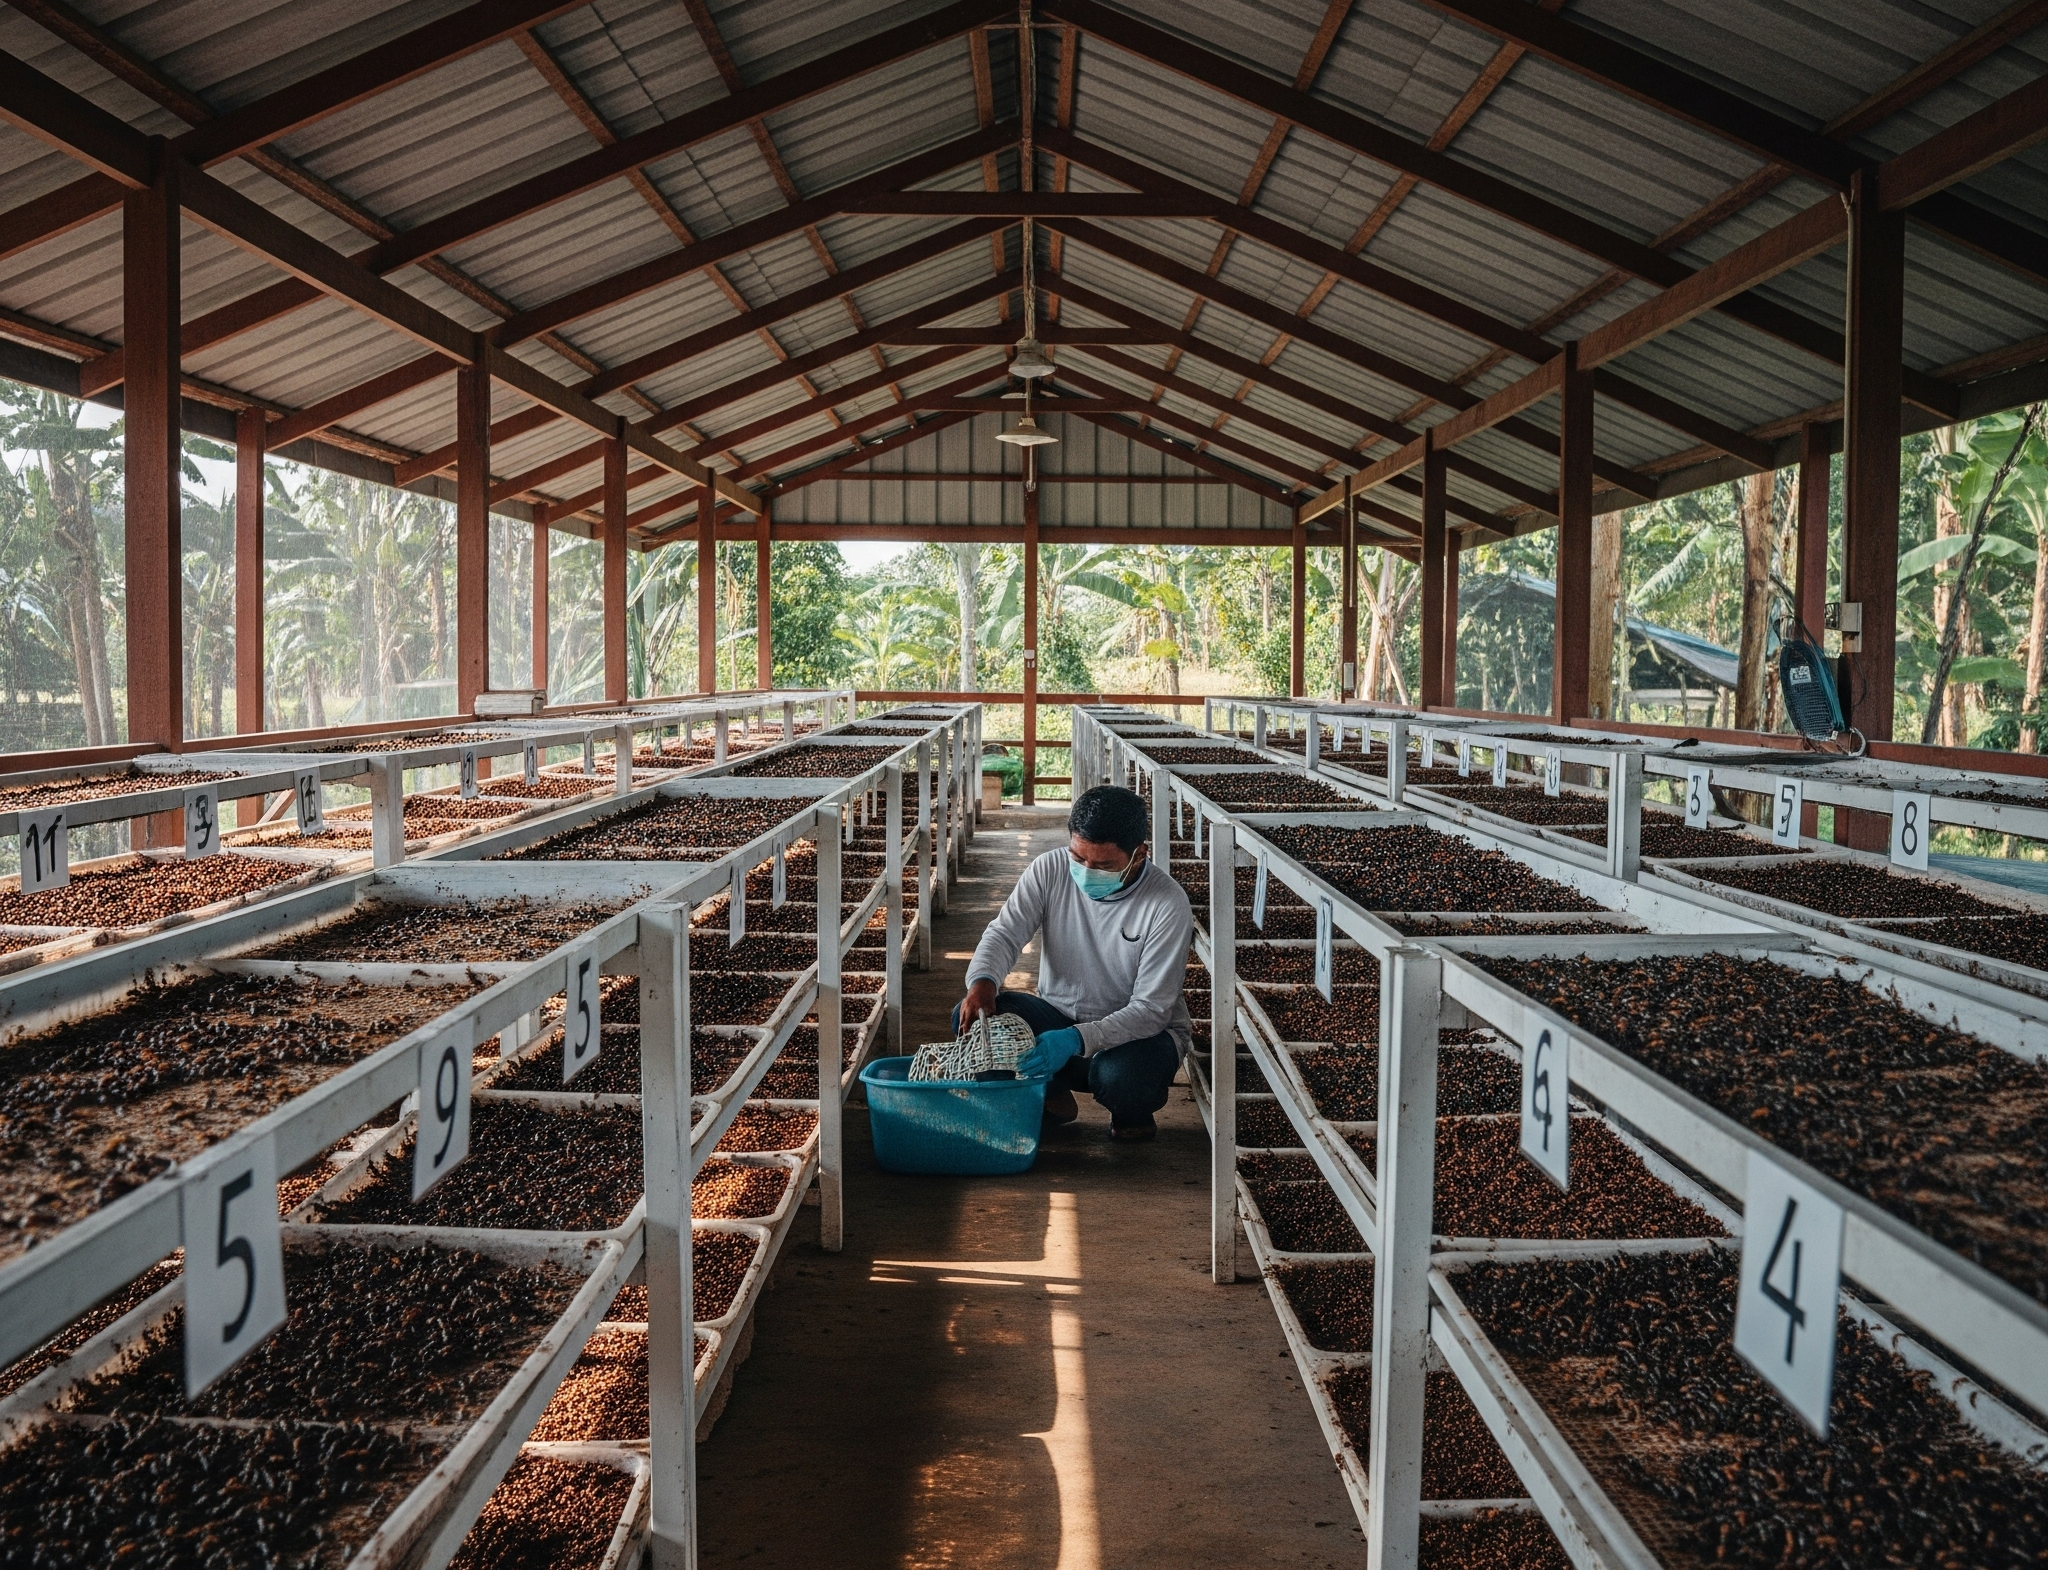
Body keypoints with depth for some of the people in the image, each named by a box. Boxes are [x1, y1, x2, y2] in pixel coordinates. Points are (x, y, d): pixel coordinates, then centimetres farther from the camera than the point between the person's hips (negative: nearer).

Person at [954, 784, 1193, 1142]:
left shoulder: (1168, 904, -22)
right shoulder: (1050, 870, -10)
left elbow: (1151, 1010, -24)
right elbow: (1006, 931, -12)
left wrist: (1078, 1039, -39)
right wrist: (982, 981, -36)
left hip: (1140, 1031, -4)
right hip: (1058, 1015, 4)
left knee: (1120, 1076, -39)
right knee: (971, 1017, -22)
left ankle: (1132, 1113, 2)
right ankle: (1052, 1098, 3)